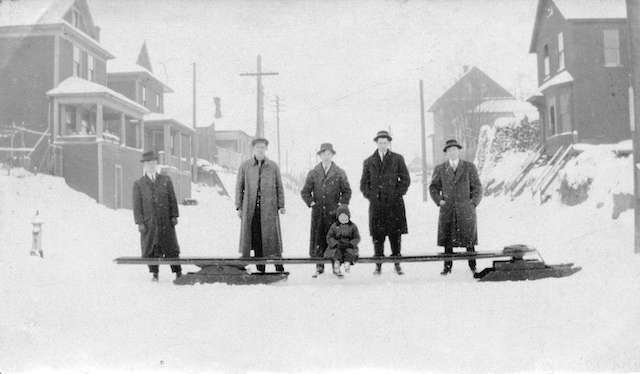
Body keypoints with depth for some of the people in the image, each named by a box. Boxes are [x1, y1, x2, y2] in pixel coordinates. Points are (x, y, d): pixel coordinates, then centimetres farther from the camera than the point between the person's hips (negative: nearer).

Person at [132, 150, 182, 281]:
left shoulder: (166, 180, 10)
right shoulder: (138, 184, 6)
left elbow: (172, 199, 9)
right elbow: (137, 205, 3)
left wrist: (174, 216, 1)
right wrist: (139, 222, -5)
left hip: (166, 221, 1)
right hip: (148, 223, 0)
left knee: (171, 248, 3)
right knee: (151, 249, 2)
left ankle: (178, 272, 10)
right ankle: (154, 274, 14)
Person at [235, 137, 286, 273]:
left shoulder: (273, 166, 7)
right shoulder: (244, 166, 6)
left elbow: (279, 187, 9)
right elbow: (239, 187, 8)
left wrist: (281, 205, 2)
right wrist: (239, 207, 3)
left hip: (269, 207, 0)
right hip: (250, 207, 1)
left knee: (272, 235, -4)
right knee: (255, 237, 2)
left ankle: (279, 266, 0)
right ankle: (260, 267, 8)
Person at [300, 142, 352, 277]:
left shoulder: (340, 173, 5)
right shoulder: (313, 173, 8)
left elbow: (347, 191, 9)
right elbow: (305, 192, 13)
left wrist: (341, 205, 0)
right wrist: (311, 203, 1)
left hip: (334, 212, -1)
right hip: (318, 212, 1)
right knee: (318, 240, -1)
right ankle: (319, 267, 6)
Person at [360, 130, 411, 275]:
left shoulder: (397, 159, 8)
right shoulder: (369, 162, 12)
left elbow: (405, 179, 7)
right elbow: (364, 183, 15)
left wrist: (397, 194, -3)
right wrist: (370, 195, 0)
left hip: (394, 203, -1)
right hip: (376, 203, 1)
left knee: (395, 234, 0)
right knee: (377, 235, -1)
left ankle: (397, 262, 9)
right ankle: (378, 264, 5)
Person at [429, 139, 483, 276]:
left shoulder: (469, 167, 6)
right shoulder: (440, 169, 9)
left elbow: (477, 187, 7)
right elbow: (433, 187, 14)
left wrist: (473, 203, -2)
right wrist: (439, 200, 0)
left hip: (466, 210, -1)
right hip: (447, 211, 1)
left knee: (469, 240, 1)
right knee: (447, 240, 2)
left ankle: (473, 266, 10)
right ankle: (447, 266, 9)